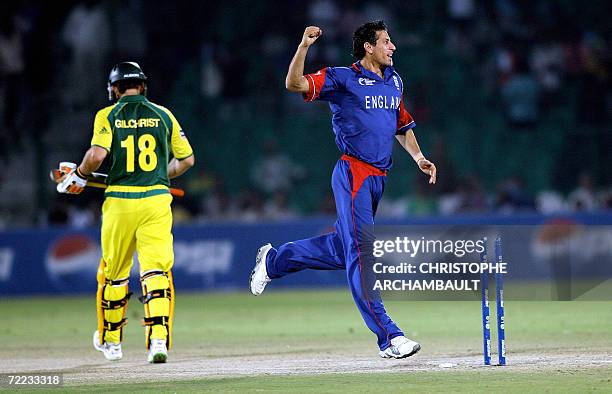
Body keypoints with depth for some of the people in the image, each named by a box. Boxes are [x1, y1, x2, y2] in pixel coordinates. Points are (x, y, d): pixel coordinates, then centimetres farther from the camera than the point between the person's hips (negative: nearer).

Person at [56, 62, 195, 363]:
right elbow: (186, 159, 11)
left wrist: (78, 177, 2)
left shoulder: (108, 116, 0)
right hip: (157, 201, 1)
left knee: (113, 274, 15)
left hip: (120, 202, -1)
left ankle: (111, 341, 28)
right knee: (156, 271, -5)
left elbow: (97, 155, -15)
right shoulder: (163, 115, 8)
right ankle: (159, 340, -22)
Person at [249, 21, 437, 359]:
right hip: (353, 175, -8)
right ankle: (389, 338, -17)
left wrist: (418, 157, 14)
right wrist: (304, 46, -29)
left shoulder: (394, 81, 16)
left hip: (379, 177, 8)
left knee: (343, 249, 16)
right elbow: (294, 84, -16)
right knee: (362, 254, -11)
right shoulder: (342, 78, -6)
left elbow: (402, 125, 28)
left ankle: (274, 260, 38)